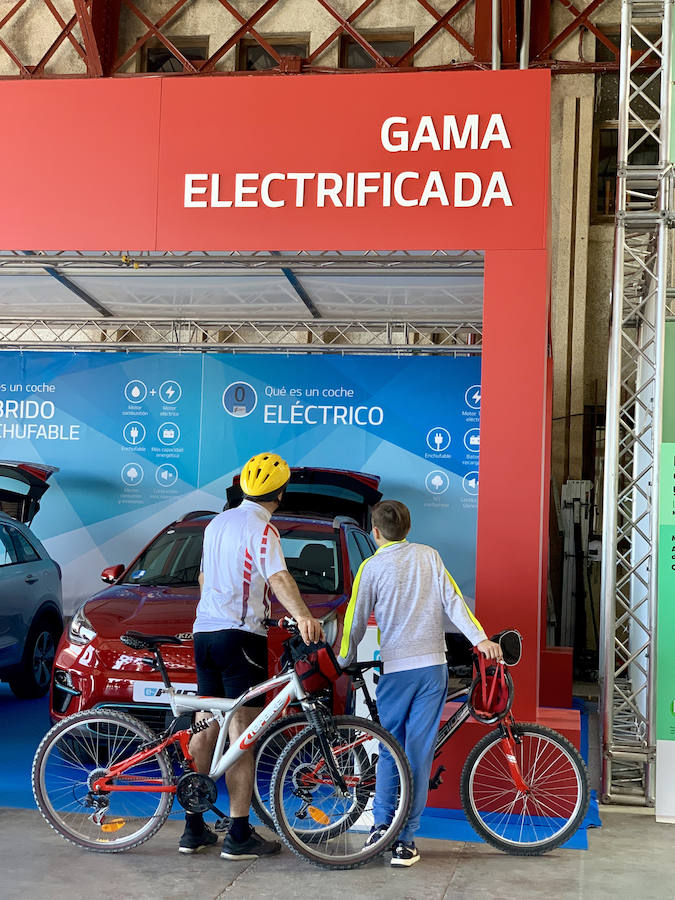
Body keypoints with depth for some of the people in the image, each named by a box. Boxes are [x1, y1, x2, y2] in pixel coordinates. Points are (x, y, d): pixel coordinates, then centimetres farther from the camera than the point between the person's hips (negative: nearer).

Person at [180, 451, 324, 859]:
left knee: (206, 729, 12)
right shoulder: (262, 527, -9)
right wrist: (302, 616, -41)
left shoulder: (218, 522, 16)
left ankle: (194, 829, 17)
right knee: (242, 737, -4)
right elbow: (278, 577, -27)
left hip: (204, 631, 8)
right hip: (241, 635, -8)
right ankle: (240, 836, -2)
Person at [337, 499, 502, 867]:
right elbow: (452, 600, -2)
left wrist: (343, 662, 16)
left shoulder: (371, 567, 1)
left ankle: (381, 824, 5)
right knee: (419, 752, 3)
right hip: (432, 665, 1)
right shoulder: (428, 556, 8)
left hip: (395, 668, -1)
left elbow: (356, 621, 4)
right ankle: (405, 841, 4)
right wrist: (480, 638, -6)